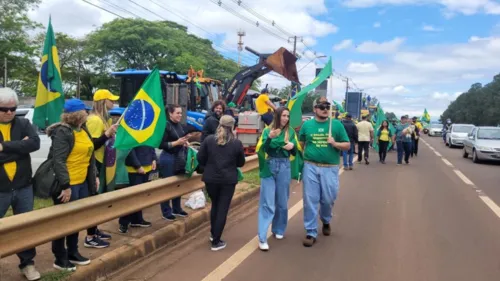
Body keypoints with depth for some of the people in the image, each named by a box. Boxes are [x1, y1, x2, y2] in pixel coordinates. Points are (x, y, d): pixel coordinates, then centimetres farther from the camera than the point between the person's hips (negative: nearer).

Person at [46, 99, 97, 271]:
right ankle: (60, 259, 16)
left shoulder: (83, 130, 12)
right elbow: (58, 161, -21)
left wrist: (94, 176, 16)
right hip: (67, 185, -9)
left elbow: (90, 156, 19)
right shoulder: (62, 132, -15)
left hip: (82, 183, 9)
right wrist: (65, 185, -24)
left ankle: (73, 253, 31)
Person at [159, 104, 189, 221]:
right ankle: (166, 211, 14)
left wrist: (185, 142, 4)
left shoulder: (180, 126, 9)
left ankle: (176, 209, 29)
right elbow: (160, 145, -18)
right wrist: (176, 142, -22)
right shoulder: (165, 126, -13)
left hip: (180, 158, 8)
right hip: (168, 159, -8)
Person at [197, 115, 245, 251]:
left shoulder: (209, 139, -3)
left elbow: (200, 159, -1)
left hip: (211, 179, 2)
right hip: (228, 180, -2)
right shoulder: (237, 143, -5)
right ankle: (216, 242, 8)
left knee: (215, 205, 23)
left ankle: (213, 234, 36)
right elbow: (241, 163, 5)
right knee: (222, 209, 5)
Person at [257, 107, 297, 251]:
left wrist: (292, 146, -14)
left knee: (282, 202, 13)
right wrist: (270, 138, -26)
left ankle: (278, 230, 32)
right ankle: (262, 238, -2)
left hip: (284, 168, 2)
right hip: (269, 167, -2)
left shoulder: (290, 132, 4)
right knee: (267, 203, -4)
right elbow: (262, 149, -10)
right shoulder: (267, 131, 0)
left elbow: (295, 153, 7)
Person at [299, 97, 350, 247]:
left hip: (330, 168, 0)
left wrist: (335, 143, -14)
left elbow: (347, 145, 4)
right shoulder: (307, 125, 5)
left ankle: (326, 221, 41)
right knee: (310, 200, 2)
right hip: (310, 167, 0)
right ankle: (311, 233, 12)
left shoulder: (337, 124, 1)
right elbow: (301, 144, 15)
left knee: (328, 199, 10)